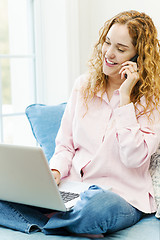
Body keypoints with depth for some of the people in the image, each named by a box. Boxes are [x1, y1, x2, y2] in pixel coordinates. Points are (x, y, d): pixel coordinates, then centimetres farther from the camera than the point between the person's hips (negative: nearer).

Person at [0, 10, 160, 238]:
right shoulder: (84, 85, 10)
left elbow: (134, 157, -16)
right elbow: (65, 145, 12)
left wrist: (125, 97, -15)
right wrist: (55, 171, -10)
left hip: (122, 195, -3)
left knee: (101, 205, -41)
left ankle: (42, 221, -15)